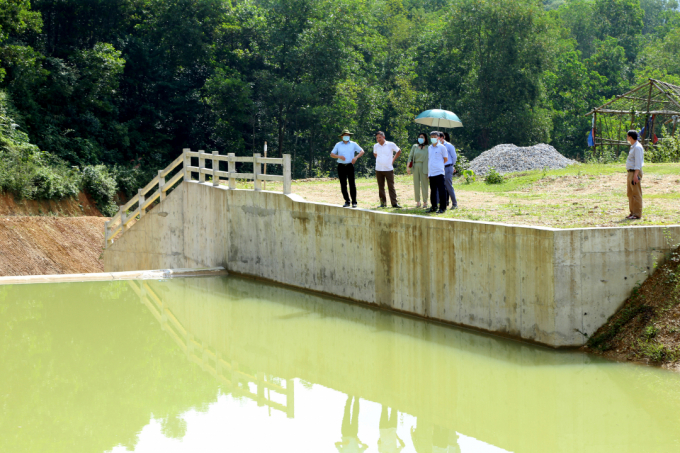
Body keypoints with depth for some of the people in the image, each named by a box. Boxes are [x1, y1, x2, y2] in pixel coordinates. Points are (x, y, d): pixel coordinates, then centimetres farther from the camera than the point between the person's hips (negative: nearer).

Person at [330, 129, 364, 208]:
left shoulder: (353, 144, 7)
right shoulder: (338, 145, 9)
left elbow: (362, 151, 8)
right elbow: (332, 154, 8)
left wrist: (356, 157, -11)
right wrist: (339, 156, -12)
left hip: (350, 166, -1)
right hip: (341, 166, 1)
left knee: (352, 184, -8)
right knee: (343, 184, 1)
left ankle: (354, 202, -6)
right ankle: (347, 202, 8)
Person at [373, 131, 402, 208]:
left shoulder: (391, 145, -4)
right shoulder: (376, 146, 6)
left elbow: (399, 151, 10)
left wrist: (393, 160, 6)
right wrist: (378, 160, 13)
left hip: (389, 169, -3)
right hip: (378, 169, 3)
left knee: (391, 187, -4)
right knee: (381, 187, 5)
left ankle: (394, 203, -3)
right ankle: (383, 203, 11)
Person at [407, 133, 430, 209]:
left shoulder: (427, 148, 0)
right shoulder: (414, 147, 11)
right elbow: (410, 156, 9)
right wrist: (407, 166, -2)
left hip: (423, 167, -3)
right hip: (416, 166, 3)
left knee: (424, 184, -2)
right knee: (416, 184, 4)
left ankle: (425, 202, 5)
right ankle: (417, 202, 10)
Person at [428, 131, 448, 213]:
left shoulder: (441, 147, -2)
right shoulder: (429, 148, 15)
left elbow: (445, 159, 2)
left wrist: (439, 165, 9)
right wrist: (428, 171, 15)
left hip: (439, 172, -6)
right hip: (431, 172, 6)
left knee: (441, 190, -5)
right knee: (433, 190, 11)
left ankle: (442, 207, -2)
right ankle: (433, 207, 18)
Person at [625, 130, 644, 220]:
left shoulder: (637, 147, -14)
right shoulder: (633, 147, 17)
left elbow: (638, 162, -20)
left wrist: (635, 175, -24)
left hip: (635, 172, -11)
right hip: (631, 172, 11)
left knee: (636, 194, -9)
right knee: (630, 193, 13)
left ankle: (637, 214, -8)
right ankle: (632, 212, 19)